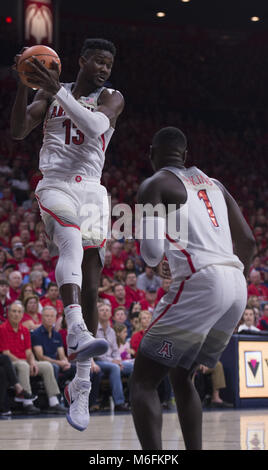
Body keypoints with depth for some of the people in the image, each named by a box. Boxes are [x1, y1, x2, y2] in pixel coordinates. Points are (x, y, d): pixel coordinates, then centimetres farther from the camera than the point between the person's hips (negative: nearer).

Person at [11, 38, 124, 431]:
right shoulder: (51, 93, 9)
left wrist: (56, 91, -24)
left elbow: (94, 126, -16)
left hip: (92, 192, 2)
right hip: (56, 187, -2)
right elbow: (18, 132, -2)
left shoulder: (111, 99, 7)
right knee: (71, 240, -37)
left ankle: (81, 387, 5)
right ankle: (76, 332, -56)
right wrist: (24, 84, -14)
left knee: (90, 290, -2)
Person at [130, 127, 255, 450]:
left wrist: (155, 265, 12)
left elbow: (151, 248, -11)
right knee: (181, 376, 23)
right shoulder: (213, 184, 24)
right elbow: (247, 240, 21)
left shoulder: (154, 185, 2)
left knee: (143, 380, 0)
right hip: (236, 283, 7)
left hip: (200, 282, -7)